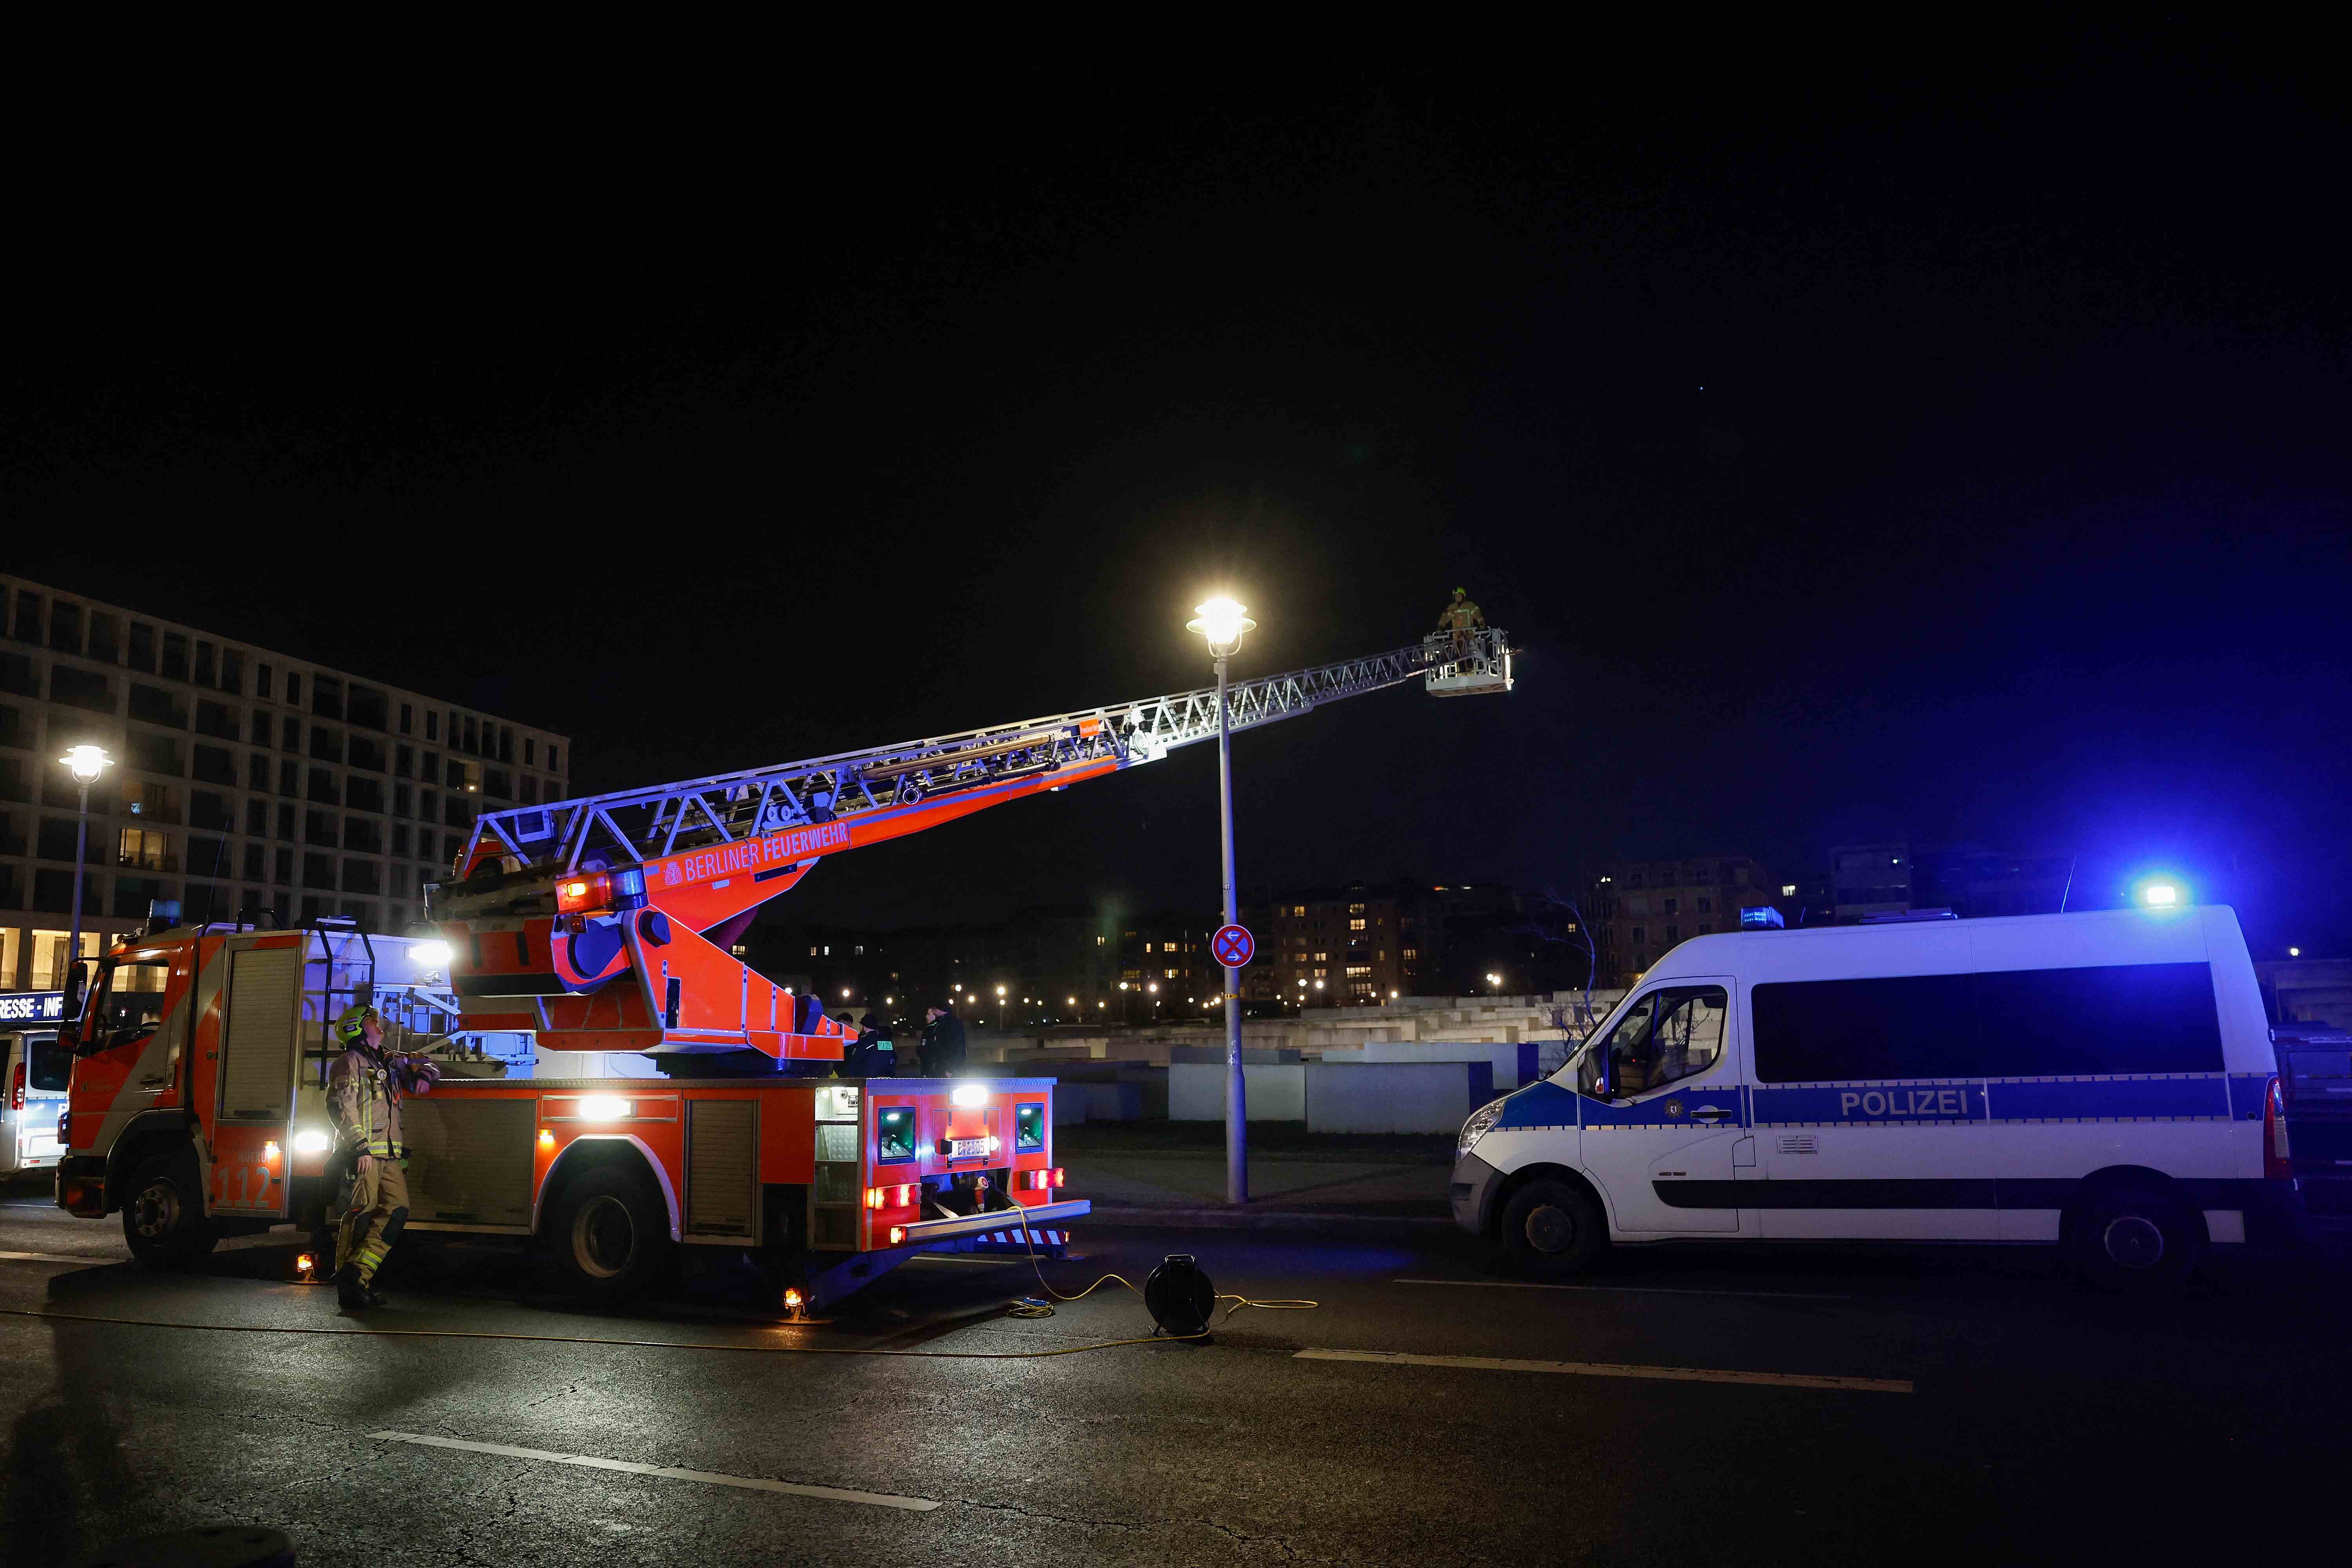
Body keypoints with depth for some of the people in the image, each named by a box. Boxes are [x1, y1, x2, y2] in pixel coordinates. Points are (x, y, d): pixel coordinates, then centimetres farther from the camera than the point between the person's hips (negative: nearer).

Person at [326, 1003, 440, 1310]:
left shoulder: (389, 1063, 23)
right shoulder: (350, 1063, 0)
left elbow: (425, 1066, 38)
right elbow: (341, 1107, -12)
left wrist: (423, 1077, 13)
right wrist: (359, 1147, -20)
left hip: (390, 1156, 8)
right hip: (363, 1155, -8)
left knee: (397, 1211, -4)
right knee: (361, 1216, -10)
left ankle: (358, 1274, -4)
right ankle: (349, 1286, -8)